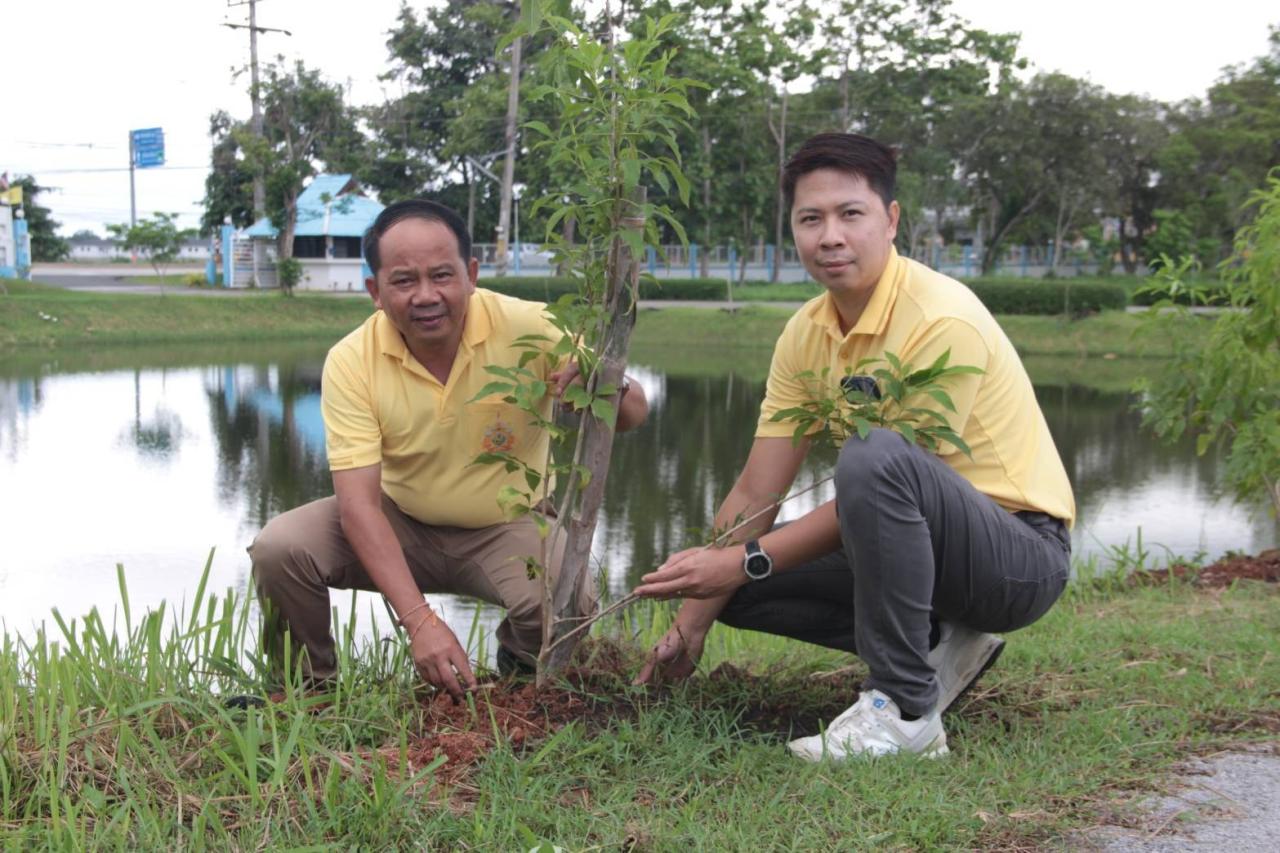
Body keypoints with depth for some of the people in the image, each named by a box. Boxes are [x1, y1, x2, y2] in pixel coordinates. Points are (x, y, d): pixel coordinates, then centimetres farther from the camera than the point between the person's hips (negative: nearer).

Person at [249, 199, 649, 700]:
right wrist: (419, 621, -36)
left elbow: (634, 415, -15)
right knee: (278, 549, -23)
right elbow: (358, 501, -23)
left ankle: (517, 671, 6)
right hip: (398, 523, 1)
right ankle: (306, 685, 6)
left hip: (507, 527, -1)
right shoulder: (351, 363, -18)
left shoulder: (528, 328, -20)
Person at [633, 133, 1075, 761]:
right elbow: (756, 494, 1)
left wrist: (746, 561, -24)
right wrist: (692, 619, -4)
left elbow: (878, 482, -24)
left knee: (873, 455, -36)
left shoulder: (942, 320, -22)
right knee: (737, 590, -1)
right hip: (919, 541, 8)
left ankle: (905, 710, -23)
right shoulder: (807, 333, 1)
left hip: (1023, 554, -8)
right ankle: (938, 643, 5)